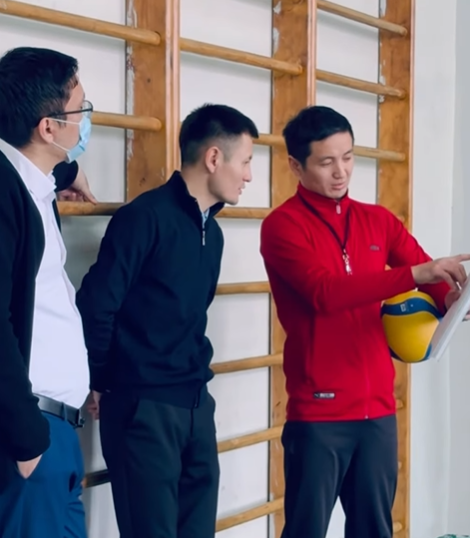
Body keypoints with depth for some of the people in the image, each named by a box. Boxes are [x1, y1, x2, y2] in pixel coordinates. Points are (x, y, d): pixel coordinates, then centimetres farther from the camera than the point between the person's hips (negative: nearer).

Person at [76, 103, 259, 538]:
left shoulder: (211, 231, 13)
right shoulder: (146, 216, -12)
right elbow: (96, 305, -13)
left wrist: (195, 373, 11)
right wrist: (101, 384, -4)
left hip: (196, 404, 8)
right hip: (142, 407, -8)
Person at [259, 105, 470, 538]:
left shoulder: (378, 221, 11)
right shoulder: (282, 225, -6)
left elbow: (432, 277, 3)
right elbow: (325, 293, -21)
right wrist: (414, 274, -30)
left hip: (378, 406, 5)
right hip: (318, 412, -5)